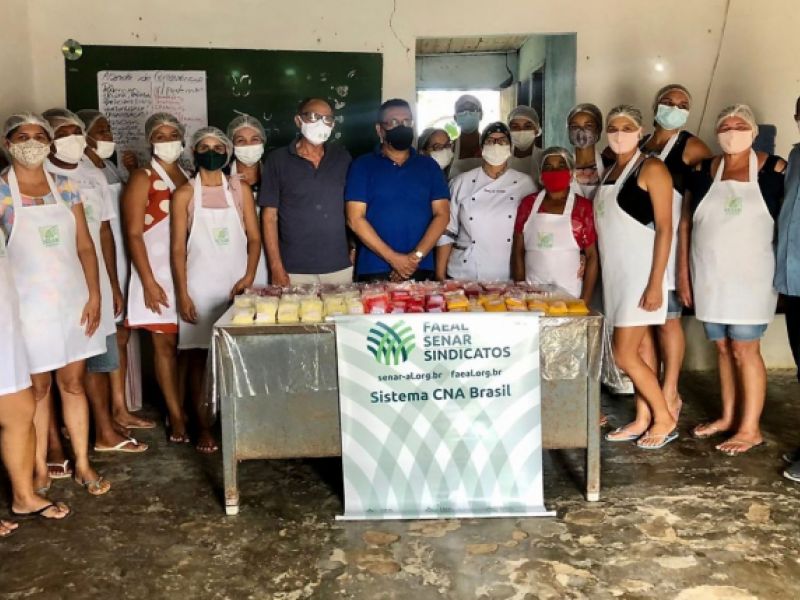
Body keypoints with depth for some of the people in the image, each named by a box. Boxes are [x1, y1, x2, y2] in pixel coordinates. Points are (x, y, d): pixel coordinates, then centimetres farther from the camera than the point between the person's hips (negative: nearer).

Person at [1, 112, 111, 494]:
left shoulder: (65, 186, 6)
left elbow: (85, 246, 6)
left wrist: (94, 295, -1)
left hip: (73, 298, 3)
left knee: (73, 381, 10)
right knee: (38, 386, 6)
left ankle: (82, 465, 19)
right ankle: (40, 470, 19)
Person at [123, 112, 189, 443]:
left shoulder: (189, 177, 13)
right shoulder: (142, 178, -2)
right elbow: (133, 234, -8)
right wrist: (149, 282, -15)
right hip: (159, 272, -5)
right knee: (165, 344, 1)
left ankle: (184, 408, 17)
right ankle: (176, 418, 8)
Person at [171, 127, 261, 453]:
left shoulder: (240, 190, 6)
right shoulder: (185, 194, 1)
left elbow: (254, 238, 5)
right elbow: (178, 247, -2)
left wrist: (249, 276, -9)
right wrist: (183, 294, -8)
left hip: (236, 284, 1)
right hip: (200, 285, -1)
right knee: (197, 355, 1)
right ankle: (203, 427, 10)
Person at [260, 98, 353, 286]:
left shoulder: (342, 157, 6)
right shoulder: (277, 160, -1)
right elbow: (270, 216, -2)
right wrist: (277, 269, -7)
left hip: (340, 267, 3)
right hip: (295, 271, -2)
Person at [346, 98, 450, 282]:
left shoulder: (429, 166, 10)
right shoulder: (363, 165, 3)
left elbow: (442, 214, 3)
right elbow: (355, 219, -5)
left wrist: (416, 256, -11)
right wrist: (393, 258, -13)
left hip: (421, 270, 2)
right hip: (374, 271, -2)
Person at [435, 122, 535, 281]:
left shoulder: (525, 183, 4)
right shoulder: (461, 183, 4)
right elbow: (446, 233, 3)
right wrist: (440, 277, 0)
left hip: (509, 278, 0)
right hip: (464, 275, 0)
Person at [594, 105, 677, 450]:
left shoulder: (651, 169, -9)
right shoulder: (609, 172, 14)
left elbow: (665, 229, -14)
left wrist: (655, 284, -19)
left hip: (641, 272, -7)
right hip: (616, 273, 7)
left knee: (624, 355, -7)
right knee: (640, 350, 12)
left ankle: (664, 419, 9)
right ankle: (643, 420, 19)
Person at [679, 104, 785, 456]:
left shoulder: (773, 169, -4)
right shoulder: (703, 171, 6)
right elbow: (686, 224, 9)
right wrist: (683, 272, 5)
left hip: (750, 276, -4)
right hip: (710, 277, 4)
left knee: (744, 350, -3)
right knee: (723, 348, 13)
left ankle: (750, 428, 7)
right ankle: (728, 417, 26)